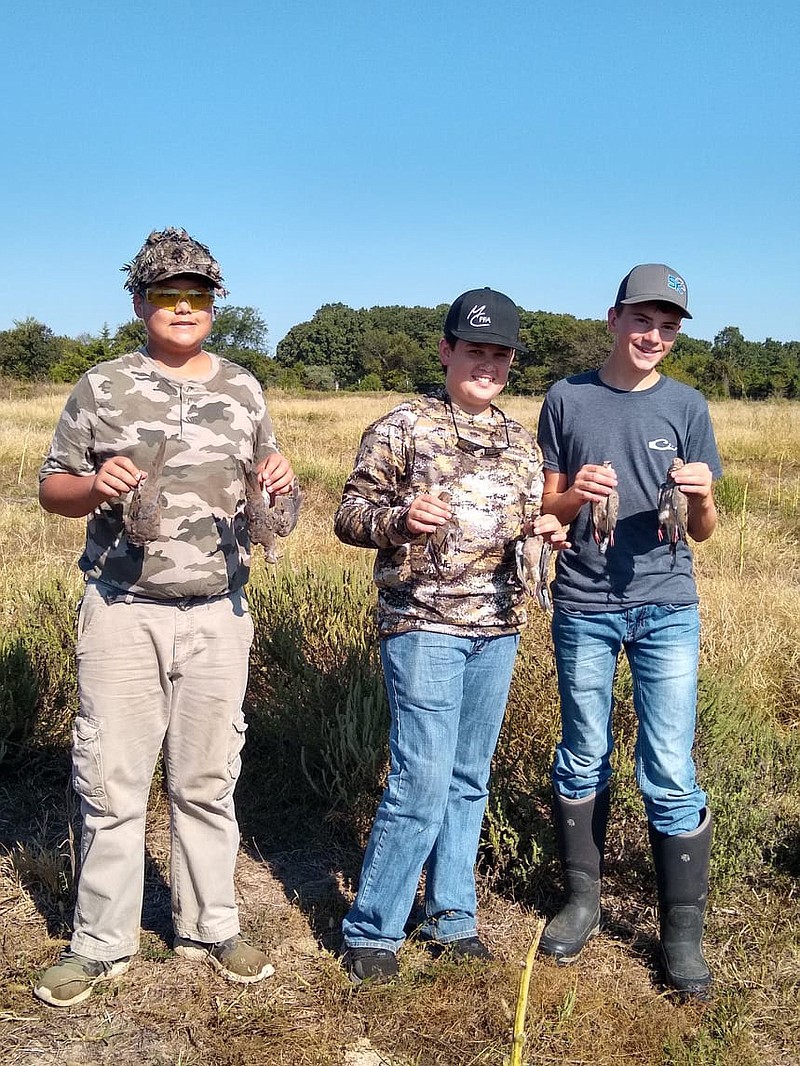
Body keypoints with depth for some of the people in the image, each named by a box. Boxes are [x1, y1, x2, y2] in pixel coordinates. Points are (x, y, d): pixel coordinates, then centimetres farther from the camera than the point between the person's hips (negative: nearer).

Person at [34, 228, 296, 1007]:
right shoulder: (102, 387, 2)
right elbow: (51, 488, 4)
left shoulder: (241, 389, 9)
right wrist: (95, 488, -17)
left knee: (207, 780, 10)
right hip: (123, 612, -2)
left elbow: (265, 486, 16)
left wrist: (279, 480, -7)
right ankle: (101, 943, 18)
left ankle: (210, 928, 25)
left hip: (218, 614, 2)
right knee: (111, 781, 3)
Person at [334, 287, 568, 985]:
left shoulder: (520, 441, 13)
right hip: (423, 624, -6)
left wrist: (547, 528, 0)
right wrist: (399, 518, -26)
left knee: (469, 779, 13)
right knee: (422, 783, -8)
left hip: (498, 627, 6)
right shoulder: (403, 428, -4)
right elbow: (350, 515, -5)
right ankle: (370, 929, 9)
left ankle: (452, 915, 28)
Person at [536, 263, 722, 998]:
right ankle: (583, 901, 29)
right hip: (583, 606, 1)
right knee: (583, 762, 12)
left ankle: (683, 932, 14)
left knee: (670, 774, -1)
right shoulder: (567, 400, 3)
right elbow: (546, 508, 5)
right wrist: (576, 494, -17)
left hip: (667, 607, 0)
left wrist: (701, 497, -17)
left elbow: (703, 531, 5)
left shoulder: (687, 407, 4)